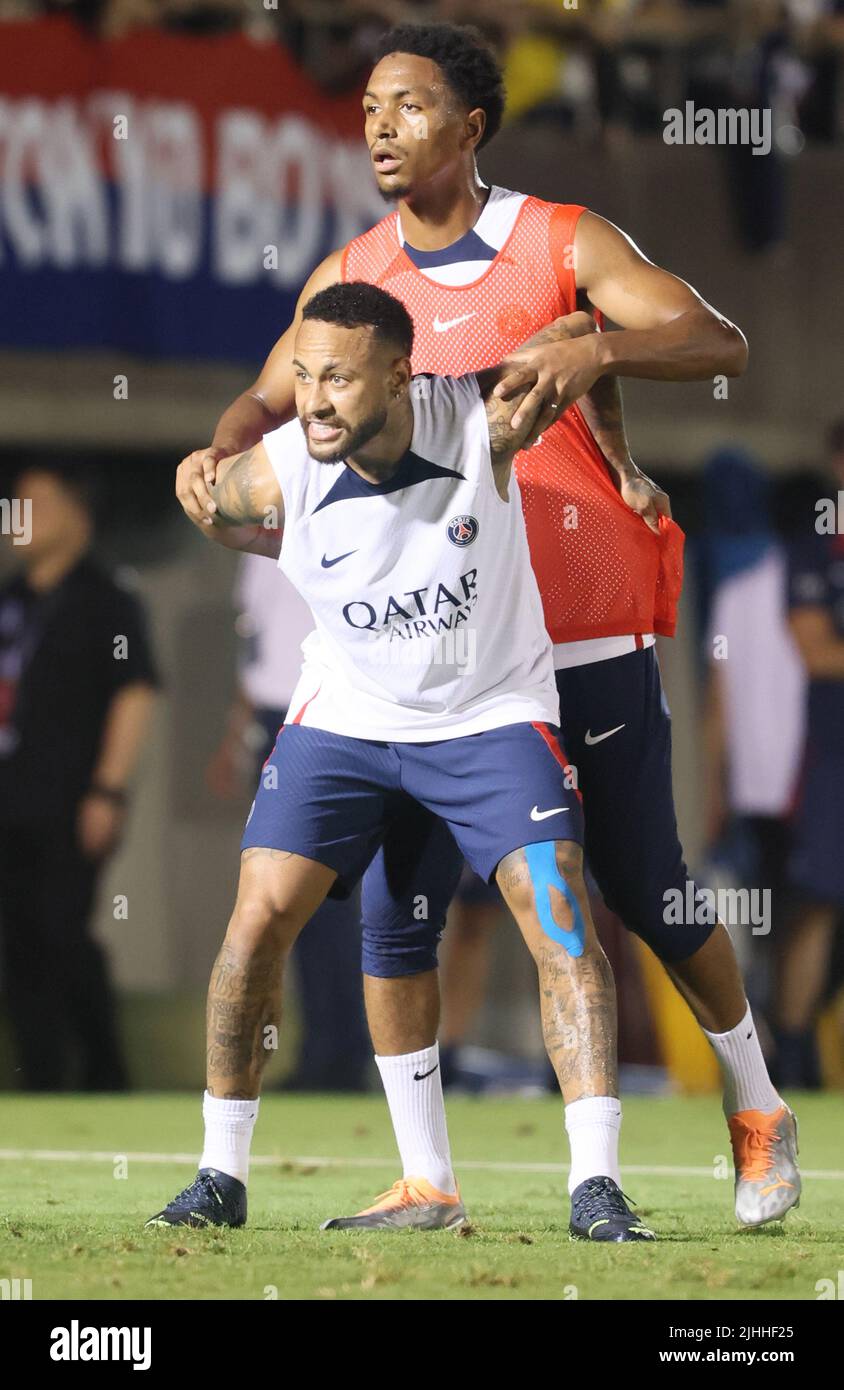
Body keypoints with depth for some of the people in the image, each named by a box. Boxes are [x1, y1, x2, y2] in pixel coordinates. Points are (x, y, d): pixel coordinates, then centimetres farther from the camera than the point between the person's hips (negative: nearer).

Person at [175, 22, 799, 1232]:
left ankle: (755, 1109, 29)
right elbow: (275, 396, 4)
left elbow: (717, 343, -16)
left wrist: (596, 347, -35)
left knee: (646, 896, 6)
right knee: (393, 904, -6)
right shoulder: (352, 275, 5)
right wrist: (222, 450, -19)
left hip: (589, 640, -3)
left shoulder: (561, 243, -7)